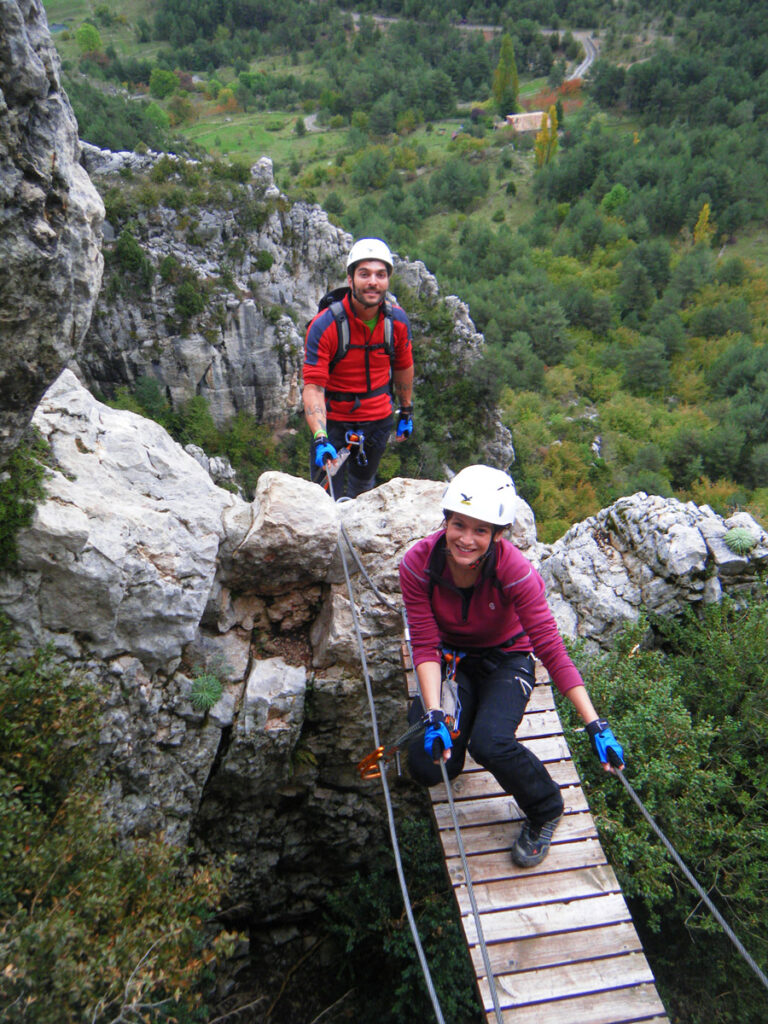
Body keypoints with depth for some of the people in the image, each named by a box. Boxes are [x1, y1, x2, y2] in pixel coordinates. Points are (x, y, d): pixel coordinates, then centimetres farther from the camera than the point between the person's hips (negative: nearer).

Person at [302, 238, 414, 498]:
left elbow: (403, 367, 8)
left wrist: (406, 411, 17)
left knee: (363, 487, 24)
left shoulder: (397, 320, -9)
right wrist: (320, 438, -39)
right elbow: (313, 387, -26)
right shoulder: (324, 325, -23)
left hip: (378, 420, 4)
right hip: (333, 420, -3)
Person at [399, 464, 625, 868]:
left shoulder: (515, 571, -28)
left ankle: (544, 811, 4)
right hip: (450, 658, 2)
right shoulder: (418, 564, -24)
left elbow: (552, 650, -26)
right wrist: (434, 713, -32)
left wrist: (595, 724, -29)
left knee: (490, 745, -29)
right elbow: (425, 645, -20)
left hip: (506, 660, -1)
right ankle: (457, 706, 18)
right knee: (427, 767, -15)